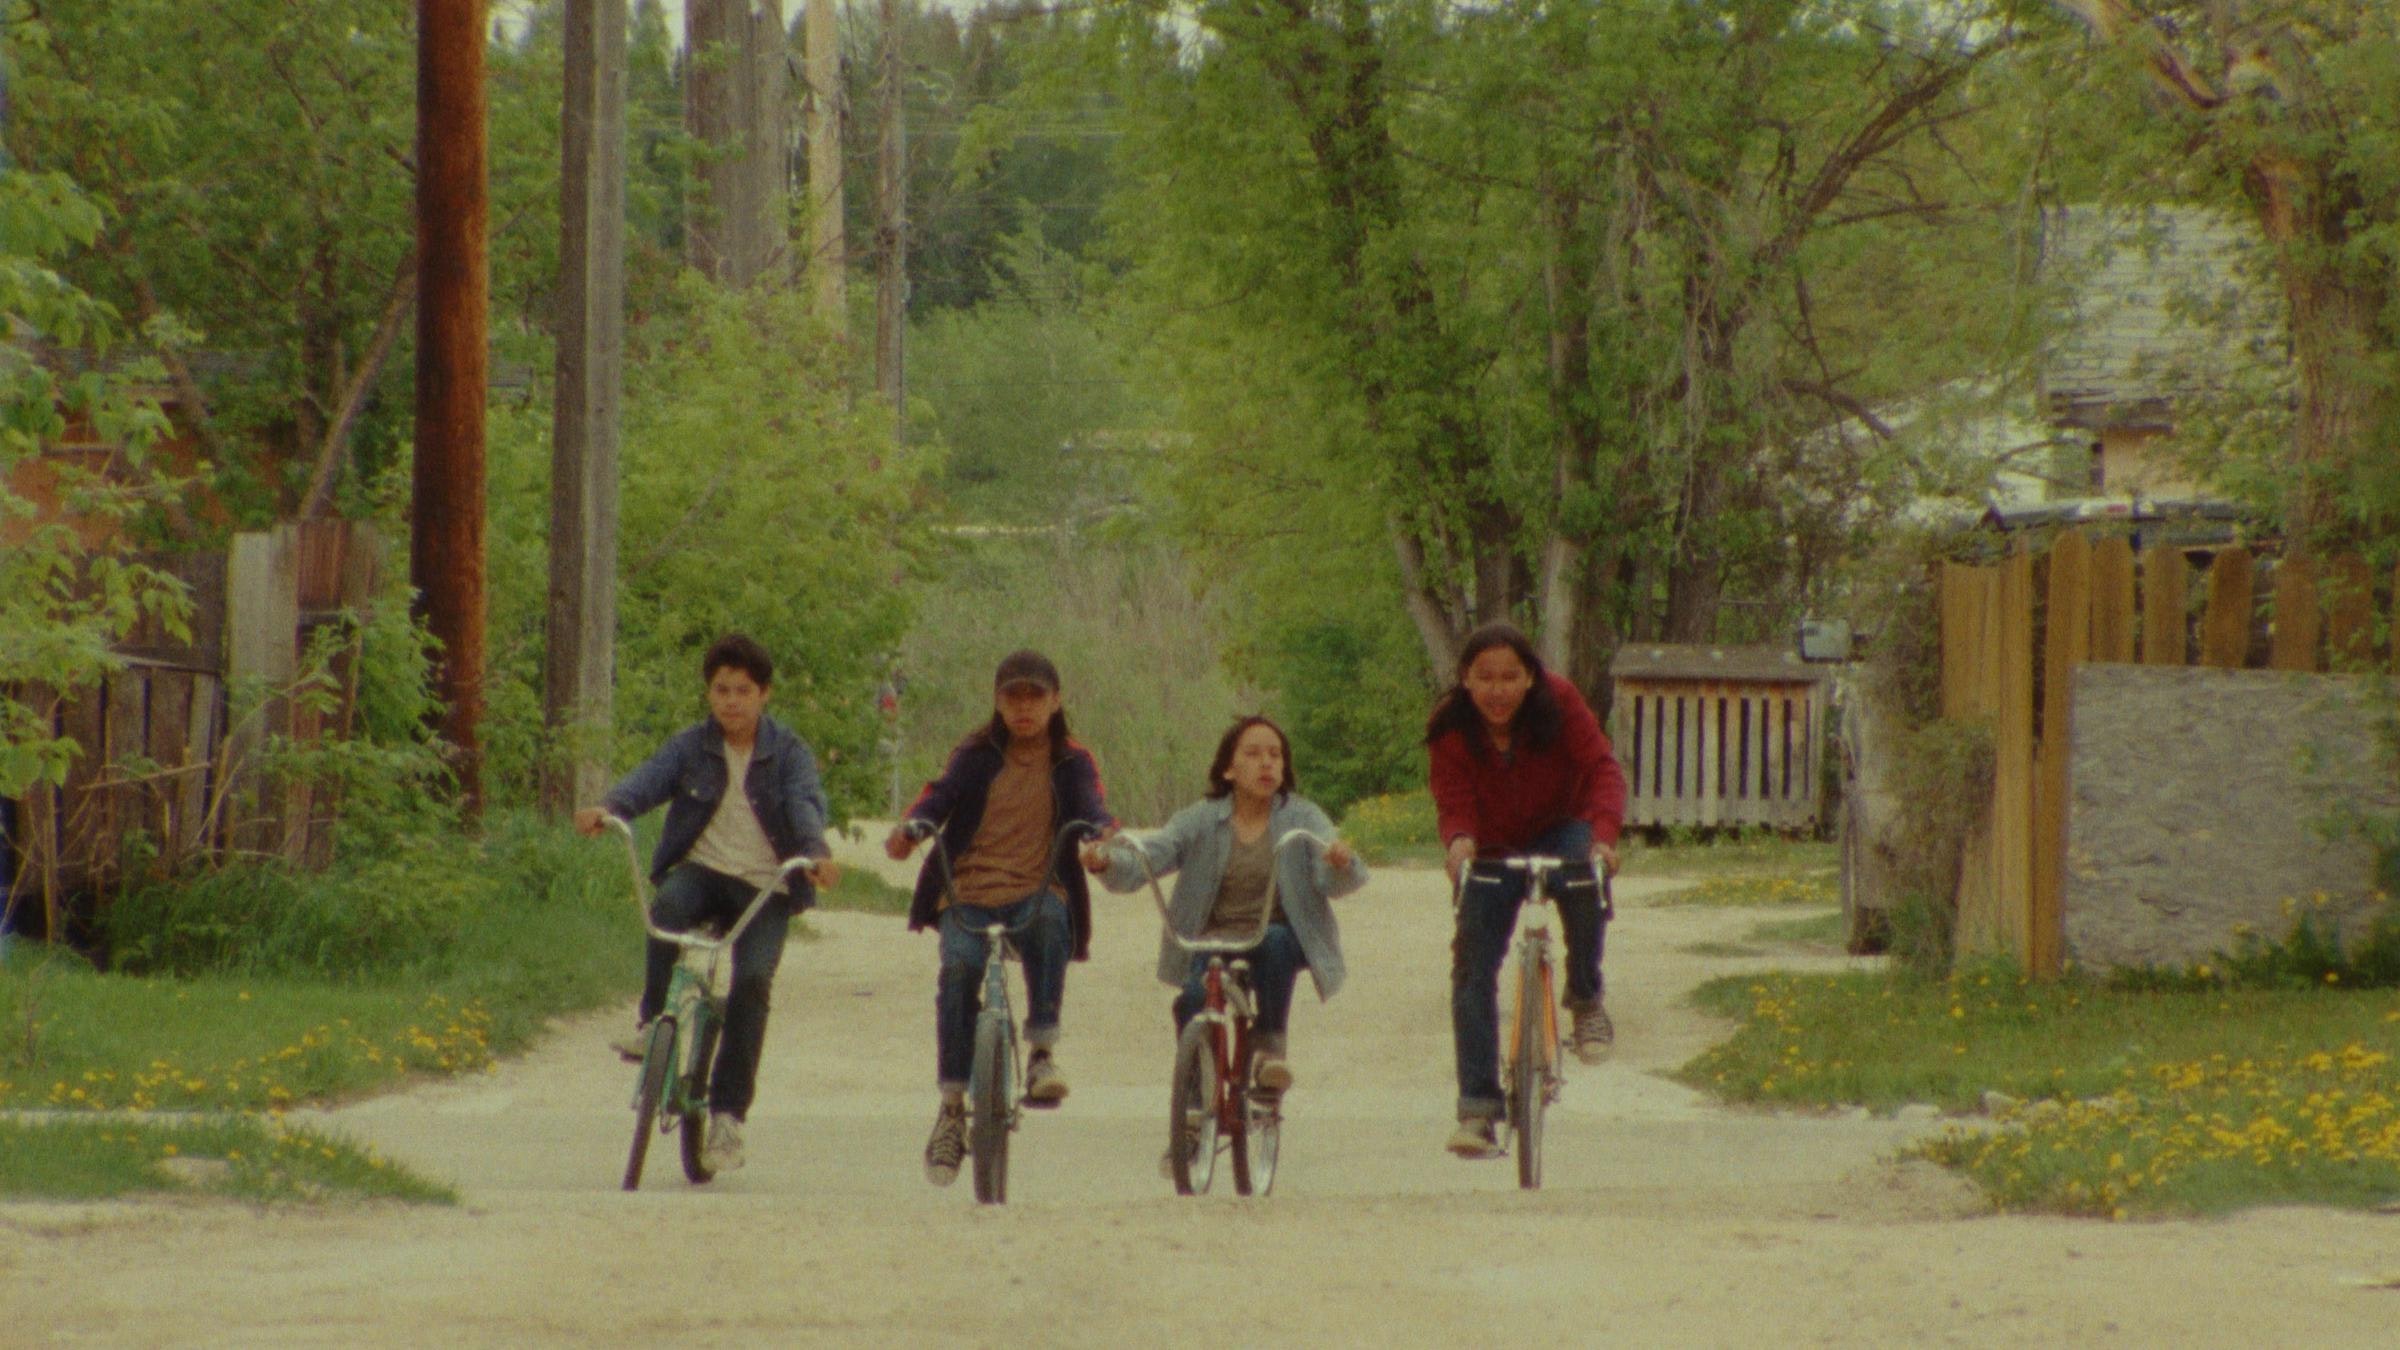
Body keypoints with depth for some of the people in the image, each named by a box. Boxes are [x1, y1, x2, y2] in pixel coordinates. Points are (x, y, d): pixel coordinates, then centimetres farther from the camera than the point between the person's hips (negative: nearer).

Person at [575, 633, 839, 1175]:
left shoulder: (788, 753, 1)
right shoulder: (691, 746, 4)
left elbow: (805, 803, -16)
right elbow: (648, 779, -12)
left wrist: (816, 851, -38)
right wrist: (607, 809, -35)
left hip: (765, 888, -1)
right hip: (701, 870, 1)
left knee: (752, 980, -21)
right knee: (668, 906, -35)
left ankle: (728, 1114, -15)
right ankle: (653, 1021, -22)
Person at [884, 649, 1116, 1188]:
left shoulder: (1072, 763, 11)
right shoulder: (975, 756, 11)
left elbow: (1091, 808, -6)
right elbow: (939, 796, -3)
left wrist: (1103, 835, -30)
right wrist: (911, 827, -26)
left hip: (1037, 894, -1)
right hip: (968, 892, 1)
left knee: (1049, 922, -36)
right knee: (958, 966, -26)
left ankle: (1043, 1051, -26)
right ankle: (952, 1104, -15)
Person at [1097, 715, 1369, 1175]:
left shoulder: (1300, 817, 1)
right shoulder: (1201, 821, 4)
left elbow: (1331, 878, -13)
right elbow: (1146, 860, -6)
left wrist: (1342, 864, -38)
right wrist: (1107, 861, -29)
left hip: (1279, 938, -1)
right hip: (1213, 942, 1)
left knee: (1274, 941, -36)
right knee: (1193, 999, -28)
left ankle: (1272, 1041, -16)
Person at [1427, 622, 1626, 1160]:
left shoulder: (1558, 702, -20)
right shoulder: (1448, 729, -17)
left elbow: (1602, 769, -23)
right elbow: (1454, 803, -19)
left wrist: (1603, 834, -41)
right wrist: (1459, 842, -43)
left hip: (1559, 835, -1)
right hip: (1492, 852, 1)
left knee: (1585, 882, -36)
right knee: (1472, 968, -11)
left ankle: (1585, 999, -13)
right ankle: (1477, 1110, -7)